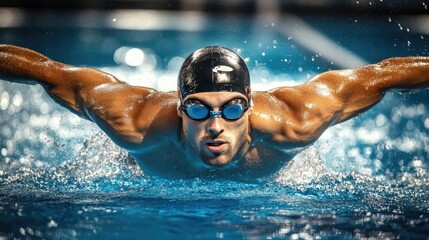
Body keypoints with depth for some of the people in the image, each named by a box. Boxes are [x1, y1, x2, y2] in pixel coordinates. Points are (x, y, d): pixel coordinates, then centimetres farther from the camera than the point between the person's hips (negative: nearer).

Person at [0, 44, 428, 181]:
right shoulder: (138, 123, -47)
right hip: (160, 190, 0)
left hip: (262, 191, 1)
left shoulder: (289, 122, -46)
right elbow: (54, 73, -33)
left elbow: (377, 76, -34)